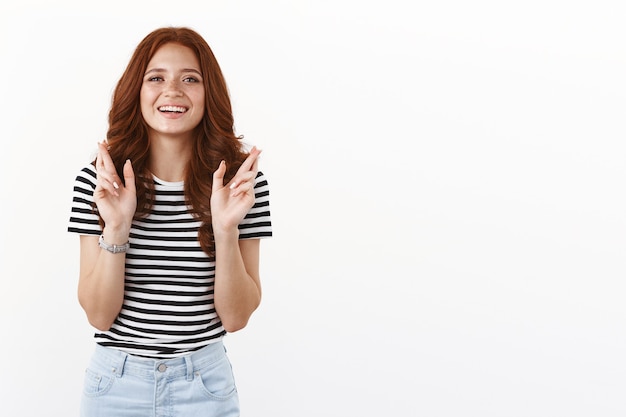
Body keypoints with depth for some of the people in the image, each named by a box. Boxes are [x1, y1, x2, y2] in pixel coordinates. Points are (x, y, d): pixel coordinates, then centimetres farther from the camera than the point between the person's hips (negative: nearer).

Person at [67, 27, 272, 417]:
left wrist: (226, 230, -21)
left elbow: (236, 317, -8)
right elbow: (99, 315, -8)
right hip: (116, 380, 0)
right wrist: (116, 228, -21)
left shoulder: (242, 181, -9)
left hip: (204, 383, 0)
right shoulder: (98, 180, -8)